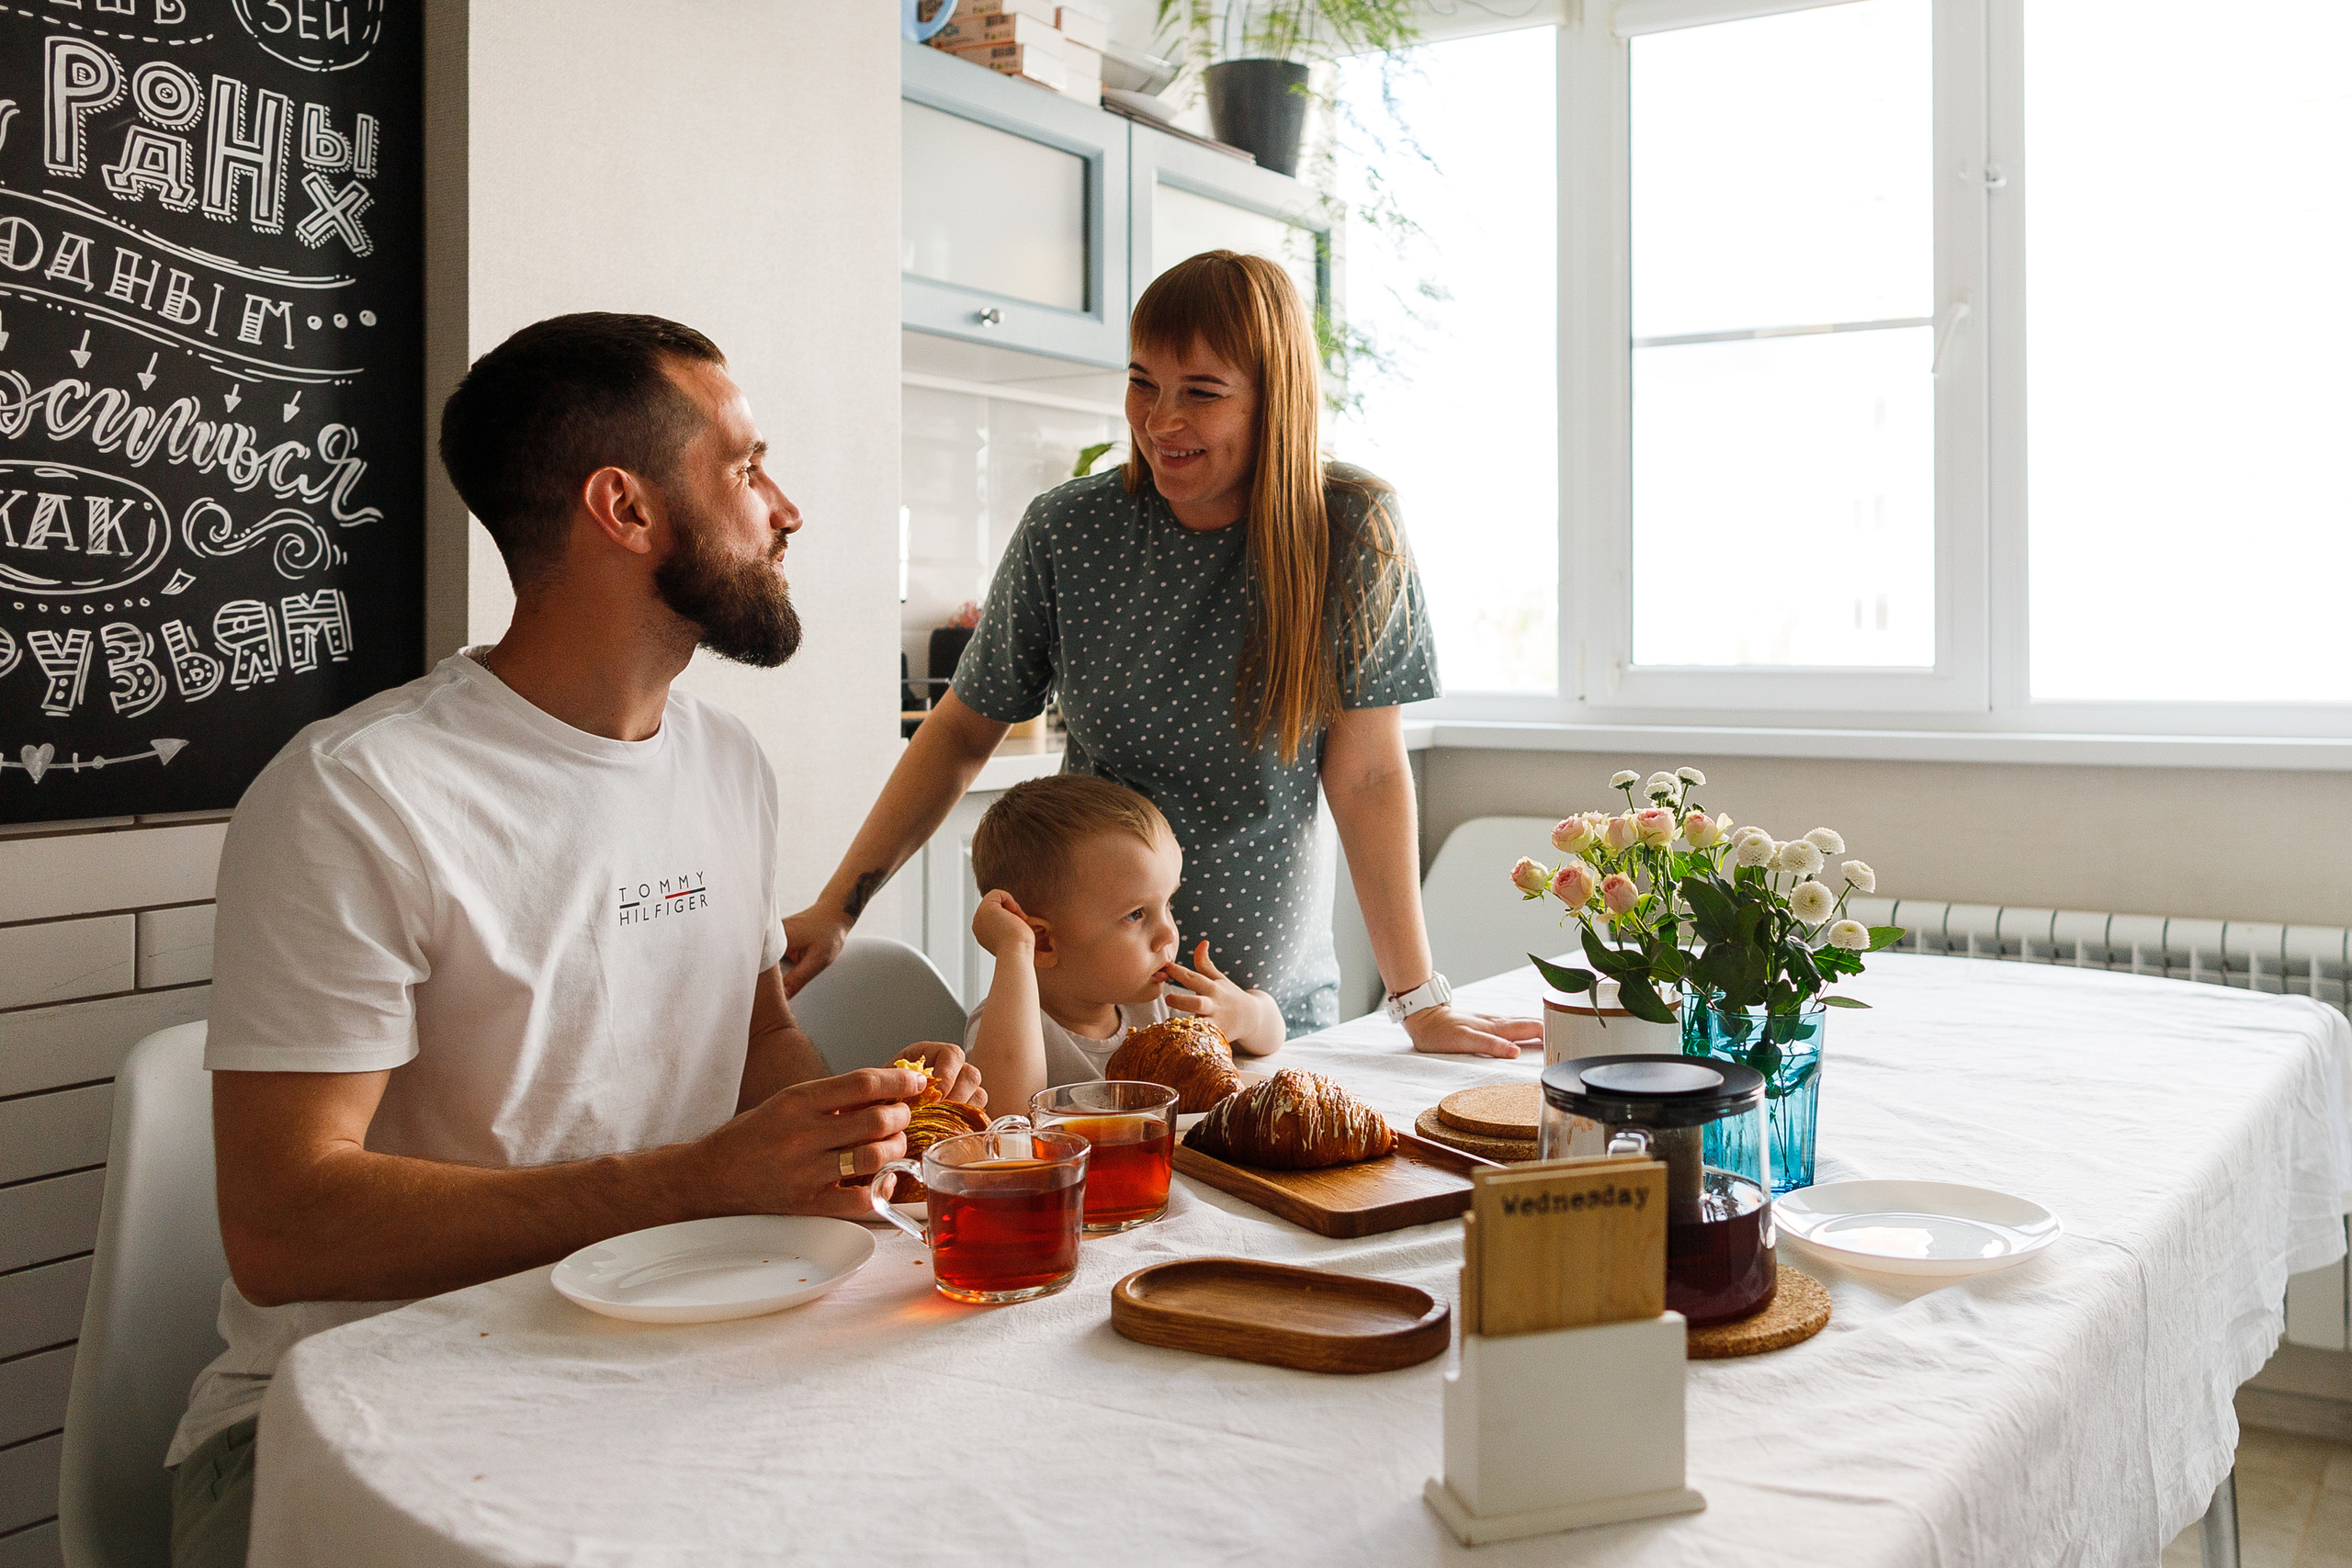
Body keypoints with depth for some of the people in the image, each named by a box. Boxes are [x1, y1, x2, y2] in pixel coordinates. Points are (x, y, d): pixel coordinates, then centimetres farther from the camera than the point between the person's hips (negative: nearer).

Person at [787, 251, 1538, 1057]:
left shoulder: (1356, 530, -11)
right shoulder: (1067, 532, -7)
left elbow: (1367, 773, -11)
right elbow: (962, 732, 1)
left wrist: (1422, 1000, -14)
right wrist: (837, 907, -4)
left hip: (1275, 997, 0)